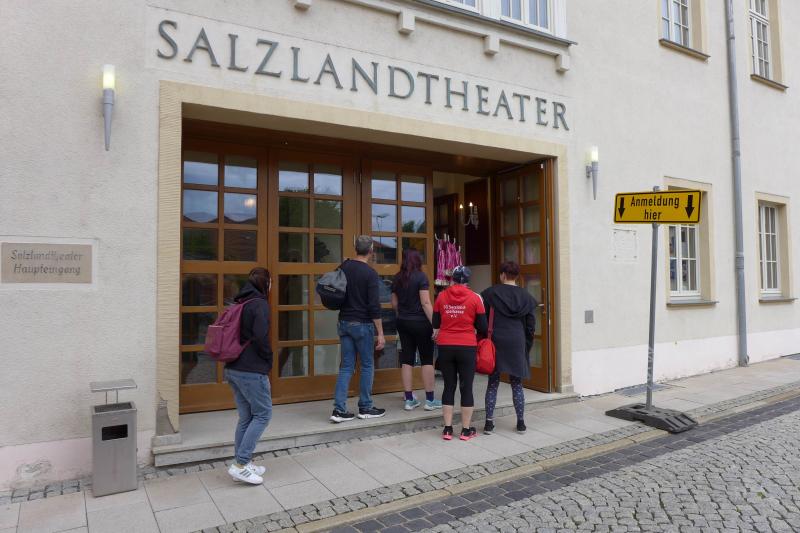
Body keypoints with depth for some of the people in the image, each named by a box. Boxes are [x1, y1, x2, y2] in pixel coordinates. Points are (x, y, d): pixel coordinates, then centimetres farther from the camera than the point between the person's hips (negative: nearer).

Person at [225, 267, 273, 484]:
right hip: (252, 370, -8)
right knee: (263, 413, 1)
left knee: (246, 416, 14)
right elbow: (261, 337, -21)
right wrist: (269, 360, -5)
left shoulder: (240, 303, 13)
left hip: (233, 369, 9)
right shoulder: (259, 304, -12)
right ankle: (241, 464, -2)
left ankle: (242, 463, 18)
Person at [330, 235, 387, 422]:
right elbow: (374, 306, -16)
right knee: (367, 366, 8)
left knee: (346, 366, 9)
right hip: (362, 324, -6)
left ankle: (339, 410, 5)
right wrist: (380, 333, -13)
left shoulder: (343, 268, 4)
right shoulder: (370, 274, -13)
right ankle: (365, 408, 17)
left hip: (344, 322, 6)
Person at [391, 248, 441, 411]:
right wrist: (435, 324, -16)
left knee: (407, 359, 8)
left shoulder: (397, 278, 5)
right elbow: (426, 303, -17)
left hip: (403, 323, 5)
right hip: (420, 323, -5)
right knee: (427, 360, 4)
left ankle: (409, 399, 11)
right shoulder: (420, 277, -11)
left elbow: (394, 303, 11)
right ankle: (430, 400, 8)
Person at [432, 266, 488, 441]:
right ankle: (466, 430, 13)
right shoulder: (474, 298, -5)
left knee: (449, 386, 10)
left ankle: (447, 429, 12)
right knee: (466, 387, 6)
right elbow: (482, 327, -3)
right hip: (467, 347, -2)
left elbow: (435, 324, 9)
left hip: (445, 346, 2)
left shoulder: (441, 297, 1)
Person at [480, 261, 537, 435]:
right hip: (517, 343, 2)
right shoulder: (526, 296, 5)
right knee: (516, 384, 11)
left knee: (493, 383, 6)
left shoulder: (490, 293, -3)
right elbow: (531, 325, 6)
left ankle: (489, 423, 7)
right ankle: (521, 423, 16)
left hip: (496, 342, -2)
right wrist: (527, 346, 14)